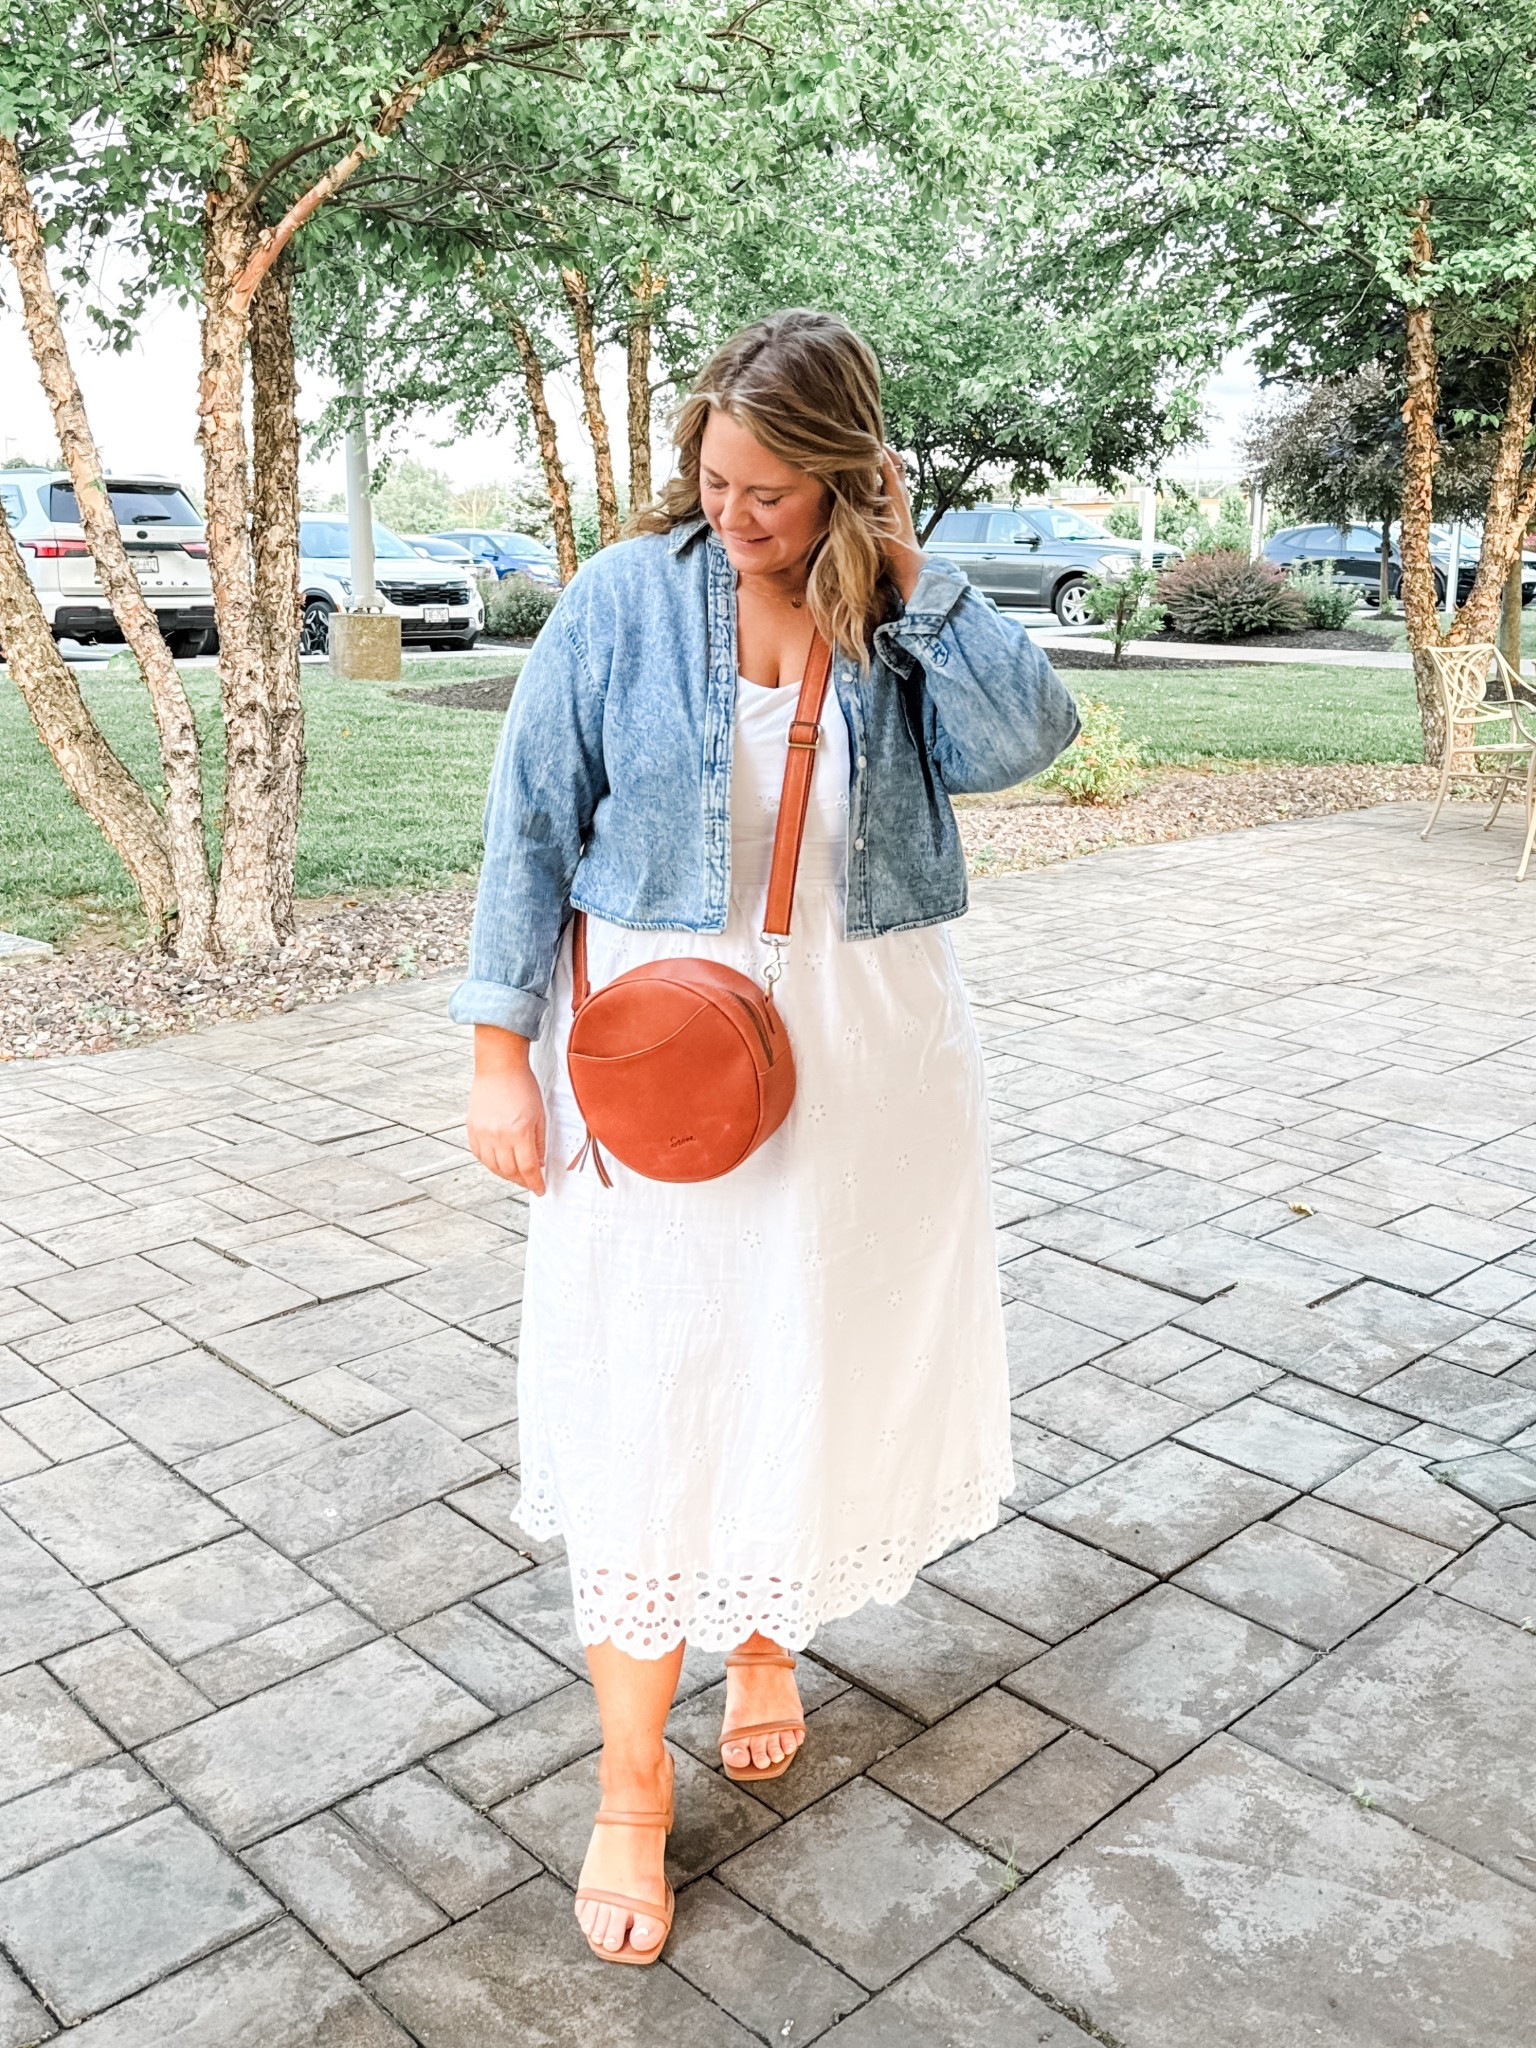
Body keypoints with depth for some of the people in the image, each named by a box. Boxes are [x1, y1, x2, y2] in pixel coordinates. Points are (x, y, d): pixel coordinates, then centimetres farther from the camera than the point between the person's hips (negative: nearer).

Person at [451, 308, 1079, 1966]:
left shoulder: (904, 617, 0)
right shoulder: (626, 599, -6)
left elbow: (1026, 738, -16)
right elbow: (530, 822, -4)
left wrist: (910, 572, -15)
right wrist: (502, 1055, -7)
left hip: (863, 1052, 2)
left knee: (819, 1367, 15)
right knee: (648, 1401, 2)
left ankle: (767, 1633, 44)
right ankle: (631, 1789, 18)